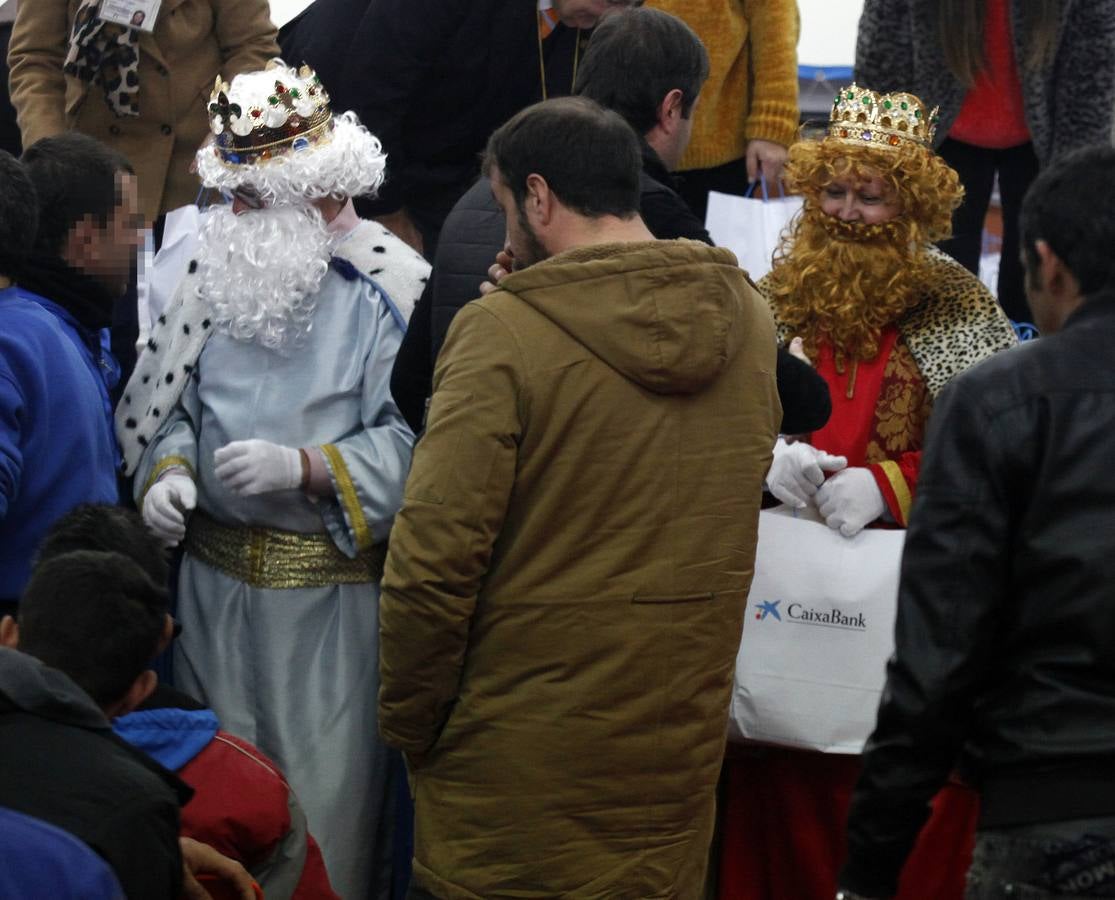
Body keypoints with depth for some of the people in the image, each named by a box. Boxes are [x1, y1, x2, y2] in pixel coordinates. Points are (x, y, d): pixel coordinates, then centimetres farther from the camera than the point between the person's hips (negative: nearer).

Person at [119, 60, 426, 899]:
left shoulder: (389, 290, -10)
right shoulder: (218, 269, 6)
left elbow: (411, 442, -15)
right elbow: (169, 407, 11)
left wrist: (304, 466, -25)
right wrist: (168, 473, -9)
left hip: (330, 591, -5)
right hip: (215, 578, 5)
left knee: (325, 793, 3)